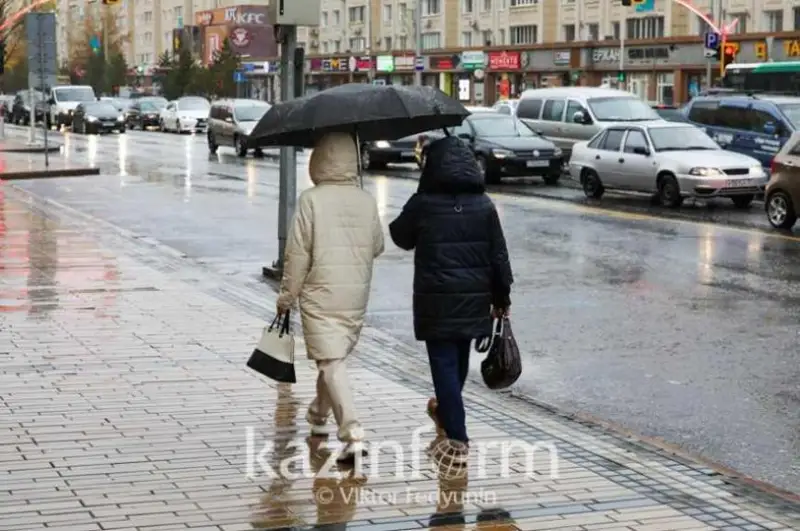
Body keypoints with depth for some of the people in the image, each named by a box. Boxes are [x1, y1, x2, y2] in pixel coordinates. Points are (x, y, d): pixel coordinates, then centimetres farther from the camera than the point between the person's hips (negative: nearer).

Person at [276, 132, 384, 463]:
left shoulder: (311, 200, -13)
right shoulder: (366, 200, 1)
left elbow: (298, 254, -11)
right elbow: (377, 247, 11)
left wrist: (287, 296, 0)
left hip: (320, 298, -5)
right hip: (357, 298, 5)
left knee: (332, 363, -6)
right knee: (335, 357, 23)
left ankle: (353, 433, -19)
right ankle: (319, 414, 41)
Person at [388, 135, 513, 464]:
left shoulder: (422, 204, -8)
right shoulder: (484, 205, 0)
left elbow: (401, 237, 9)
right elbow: (499, 255, 3)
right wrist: (501, 296, 11)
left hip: (436, 299, -4)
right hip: (474, 298, 4)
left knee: (444, 363, -2)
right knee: (459, 360, 21)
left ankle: (457, 439, -7)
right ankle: (446, 411, 45)